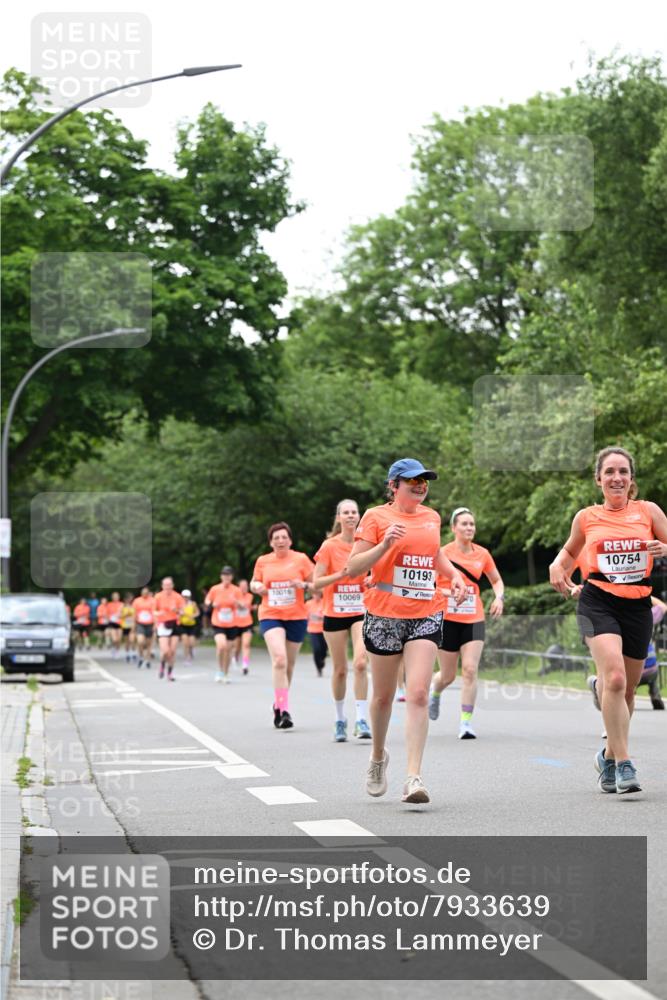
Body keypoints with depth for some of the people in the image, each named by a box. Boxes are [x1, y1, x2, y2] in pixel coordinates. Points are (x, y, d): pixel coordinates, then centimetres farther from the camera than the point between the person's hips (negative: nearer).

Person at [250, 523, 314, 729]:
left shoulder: (301, 559, 1)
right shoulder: (262, 561, 5)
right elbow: (254, 583, 19)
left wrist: (304, 585, -16)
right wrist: (256, 587, -4)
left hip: (296, 617, 1)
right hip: (270, 615, -1)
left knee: (289, 664, 9)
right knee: (279, 659, -21)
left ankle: (279, 704, 31)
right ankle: (283, 710, -23)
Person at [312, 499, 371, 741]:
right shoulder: (329, 546, -4)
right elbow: (316, 583, -6)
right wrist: (341, 575, -20)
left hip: (361, 612, 0)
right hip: (335, 614, 0)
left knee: (361, 663, -18)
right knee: (340, 669, 6)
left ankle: (362, 719, -15)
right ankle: (340, 719, 23)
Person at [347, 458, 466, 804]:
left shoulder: (431, 517, 12)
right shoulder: (377, 517, -3)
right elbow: (352, 568, -8)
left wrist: (454, 574, 13)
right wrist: (384, 545, -21)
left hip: (425, 616, 2)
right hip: (384, 615, -2)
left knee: (418, 694, -13)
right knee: (383, 695, 10)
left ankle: (413, 777, -18)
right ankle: (378, 756, 37)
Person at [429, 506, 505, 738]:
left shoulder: (482, 554, 4)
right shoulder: (442, 553, -7)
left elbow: (496, 581, 19)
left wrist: (499, 597, -1)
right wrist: (448, 592, -21)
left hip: (474, 620, 2)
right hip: (447, 620, -2)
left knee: (470, 670, -14)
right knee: (448, 675, 8)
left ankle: (466, 722, -9)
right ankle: (434, 693, 44)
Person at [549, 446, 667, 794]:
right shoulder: (586, 517, 8)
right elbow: (571, 550, 24)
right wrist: (558, 567, 4)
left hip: (637, 606, 2)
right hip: (598, 603, -2)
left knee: (627, 689, 11)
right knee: (614, 679, -23)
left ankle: (609, 755, 34)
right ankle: (624, 764, -20)